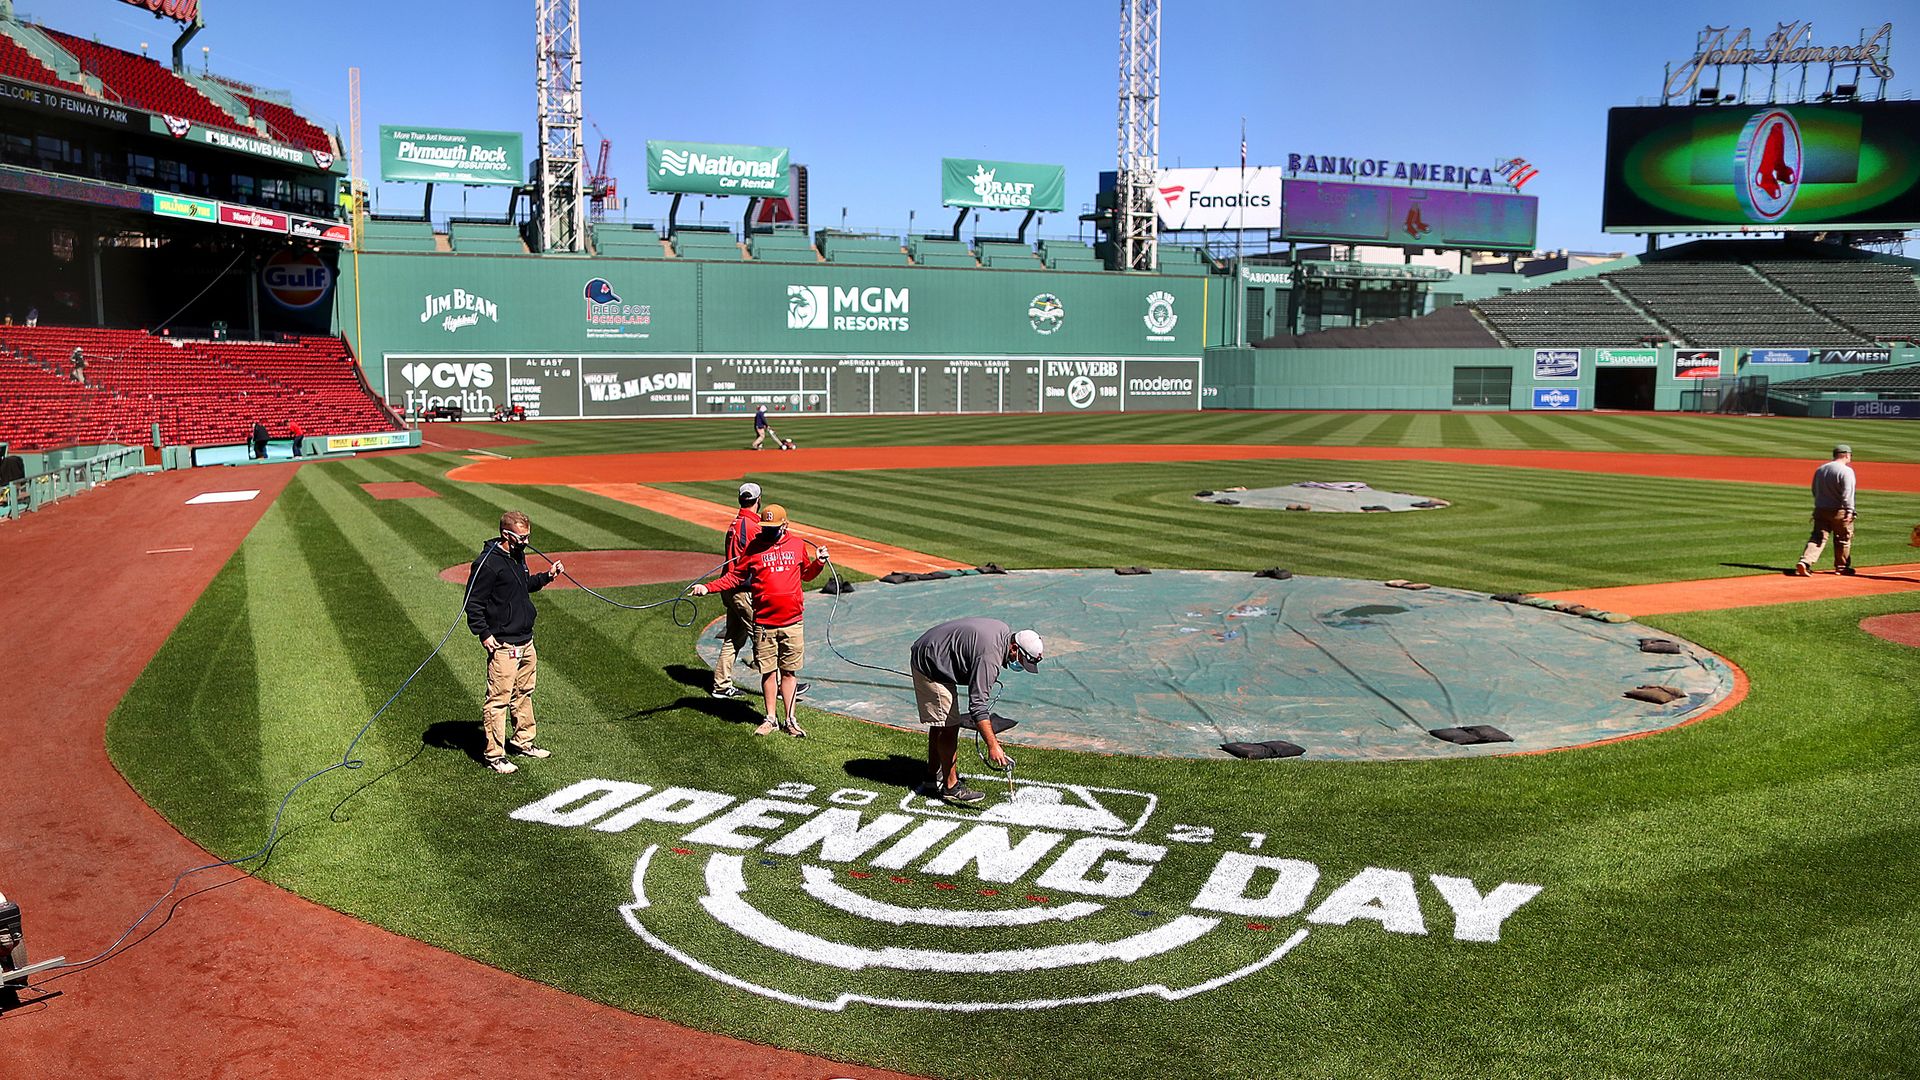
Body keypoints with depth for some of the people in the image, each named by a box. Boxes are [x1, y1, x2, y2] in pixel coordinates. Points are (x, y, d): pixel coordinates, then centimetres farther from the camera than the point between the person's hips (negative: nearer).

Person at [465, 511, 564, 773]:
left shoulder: (518, 555, 11)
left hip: (526, 641, 9)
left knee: (524, 693, 18)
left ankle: (523, 742, 31)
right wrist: (484, 634, -19)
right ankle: (494, 754, 2)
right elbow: (473, 604, -15)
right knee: (498, 699, -5)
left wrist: (546, 577, 14)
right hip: (502, 645, -9)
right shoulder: (487, 563, -17)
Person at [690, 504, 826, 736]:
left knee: (789, 671, 6)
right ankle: (771, 718, 19)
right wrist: (708, 588, -7)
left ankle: (790, 720, 15)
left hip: (793, 621, 1)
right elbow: (735, 576, 3)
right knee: (768, 671, 6)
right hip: (764, 622, -1)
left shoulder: (798, 545, 6)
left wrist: (819, 562, -1)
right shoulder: (754, 547, 1)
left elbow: (806, 574, 18)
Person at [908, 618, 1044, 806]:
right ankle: (950, 787, -2)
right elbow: (977, 705, -33)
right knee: (949, 726, -10)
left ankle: (933, 774, 32)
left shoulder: (1005, 631, -1)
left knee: (940, 723, 20)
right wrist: (993, 746, -34)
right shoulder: (989, 656, -30)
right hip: (930, 667, -11)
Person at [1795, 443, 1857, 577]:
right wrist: (1849, 511, -22)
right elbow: (1847, 494, -21)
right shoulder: (1846, 471, -12)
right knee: (1843, 539, 12)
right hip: (1839, 511, -5)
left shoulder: (1819, 470, 10)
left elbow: (1815, 491, 18)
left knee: (1817, 537, 3)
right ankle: (1841, 567, 23)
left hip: (1820, 510, 5)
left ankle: (1804, 562, -16)